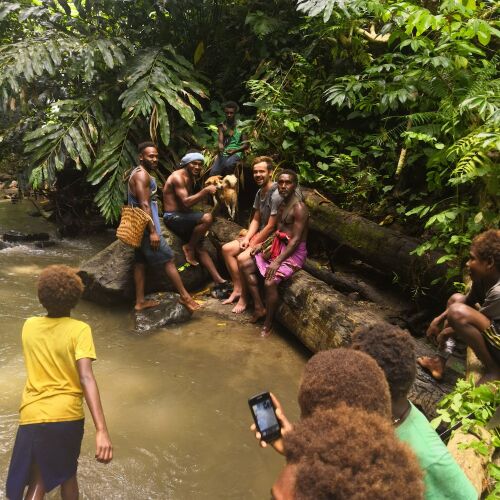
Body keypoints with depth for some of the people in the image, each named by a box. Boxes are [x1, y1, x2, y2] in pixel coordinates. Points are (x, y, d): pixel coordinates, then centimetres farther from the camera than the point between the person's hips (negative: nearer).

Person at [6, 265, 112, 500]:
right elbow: (86, 378, -22)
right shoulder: (79, 329, -11)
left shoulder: (29, 326, 3)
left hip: (32, 416, 2)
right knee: (67, 473, 23)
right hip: (67, 415, -2)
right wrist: (102, 431, -26)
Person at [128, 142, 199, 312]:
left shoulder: (140, 173, 17)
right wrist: (153, 231, -25)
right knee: (168, 259, -5)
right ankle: (184, 296, 2)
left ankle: (140, 301, 15)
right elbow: (144, 205, -23)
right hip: (146, 226, -10)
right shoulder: (142, 174, -16)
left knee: (141, 261, 10)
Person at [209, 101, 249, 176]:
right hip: (223, 153, 3)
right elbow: (220, 140, -4)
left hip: (236, 153, -3)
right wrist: (220, 146, -29)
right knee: (213, 172, -19)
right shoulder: (222, 126, 10)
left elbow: (246, 145, 1)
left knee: (228, 164, -36)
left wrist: (235, 150, -16)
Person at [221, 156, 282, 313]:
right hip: (258, 236, 10)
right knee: (227, 249, 2)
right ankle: (237, 288, 6)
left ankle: (244, 296, -7)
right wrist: (246, 239, -3)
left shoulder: (276, 195, -22)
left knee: (242, 258, -27)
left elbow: (271, 226, -22)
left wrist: (252, 244, -15)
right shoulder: (260, 193, 9)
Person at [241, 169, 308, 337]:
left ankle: (268, 323, -7)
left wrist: (277, 262, -28)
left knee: (270, 282, -29)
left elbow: (296, 239, -23)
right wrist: (262, 245, 6)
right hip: (278, 247, 10)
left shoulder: (299, 208, -18)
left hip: (294, 253, -10)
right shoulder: (283, 204, 11)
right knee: (246, 265, 5)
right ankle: (259, 308, 8)